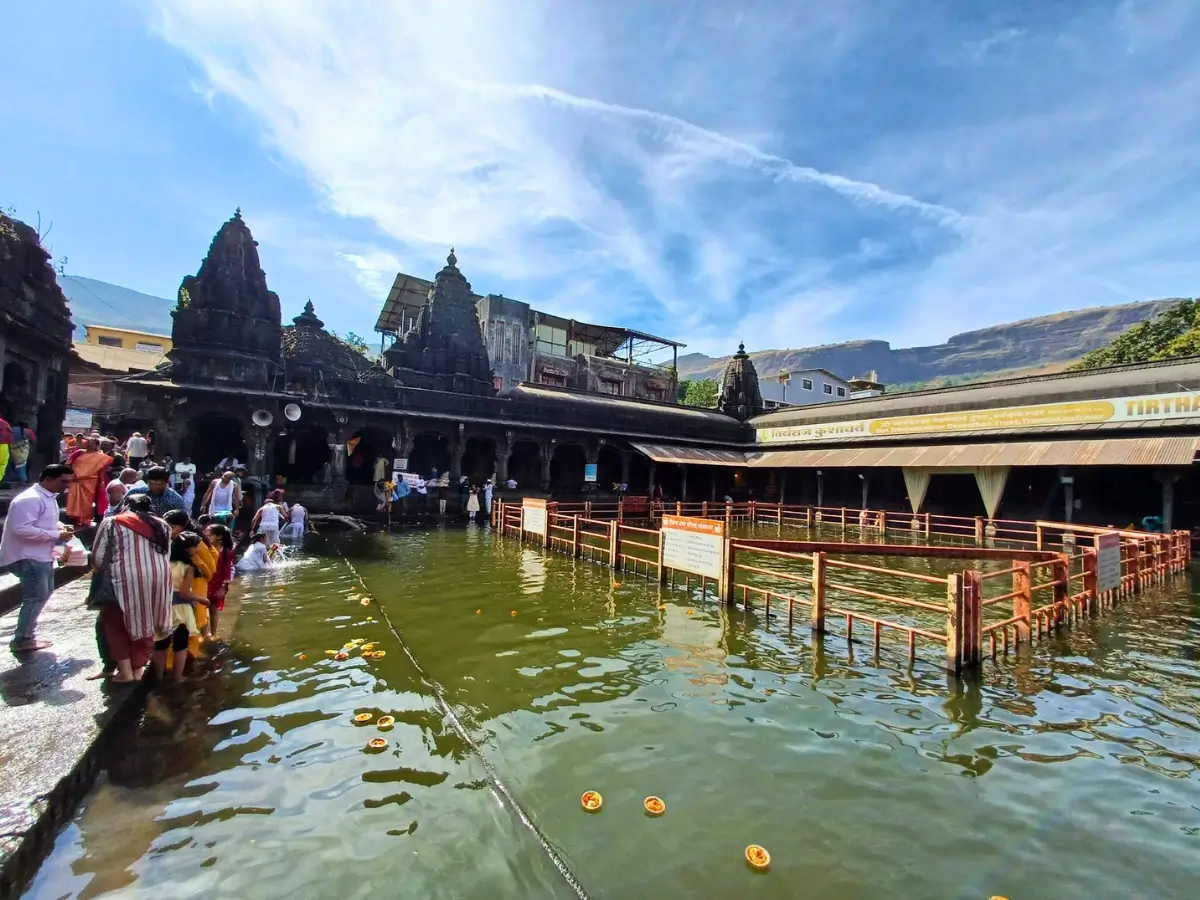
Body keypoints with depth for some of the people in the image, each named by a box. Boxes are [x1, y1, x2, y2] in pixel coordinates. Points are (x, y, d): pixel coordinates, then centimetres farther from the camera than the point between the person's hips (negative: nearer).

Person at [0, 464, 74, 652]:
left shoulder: (49, 498, 11)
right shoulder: (30, 499, -21)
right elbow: (21, 529, -28)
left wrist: (59, 526, 4)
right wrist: (56, 535, -24)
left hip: (42, 555, 10)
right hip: (29, 557, -10)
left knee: (42, 595, 18)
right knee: (36, 597, -5)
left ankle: (26, 635, 29)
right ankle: (21, 640, 7)